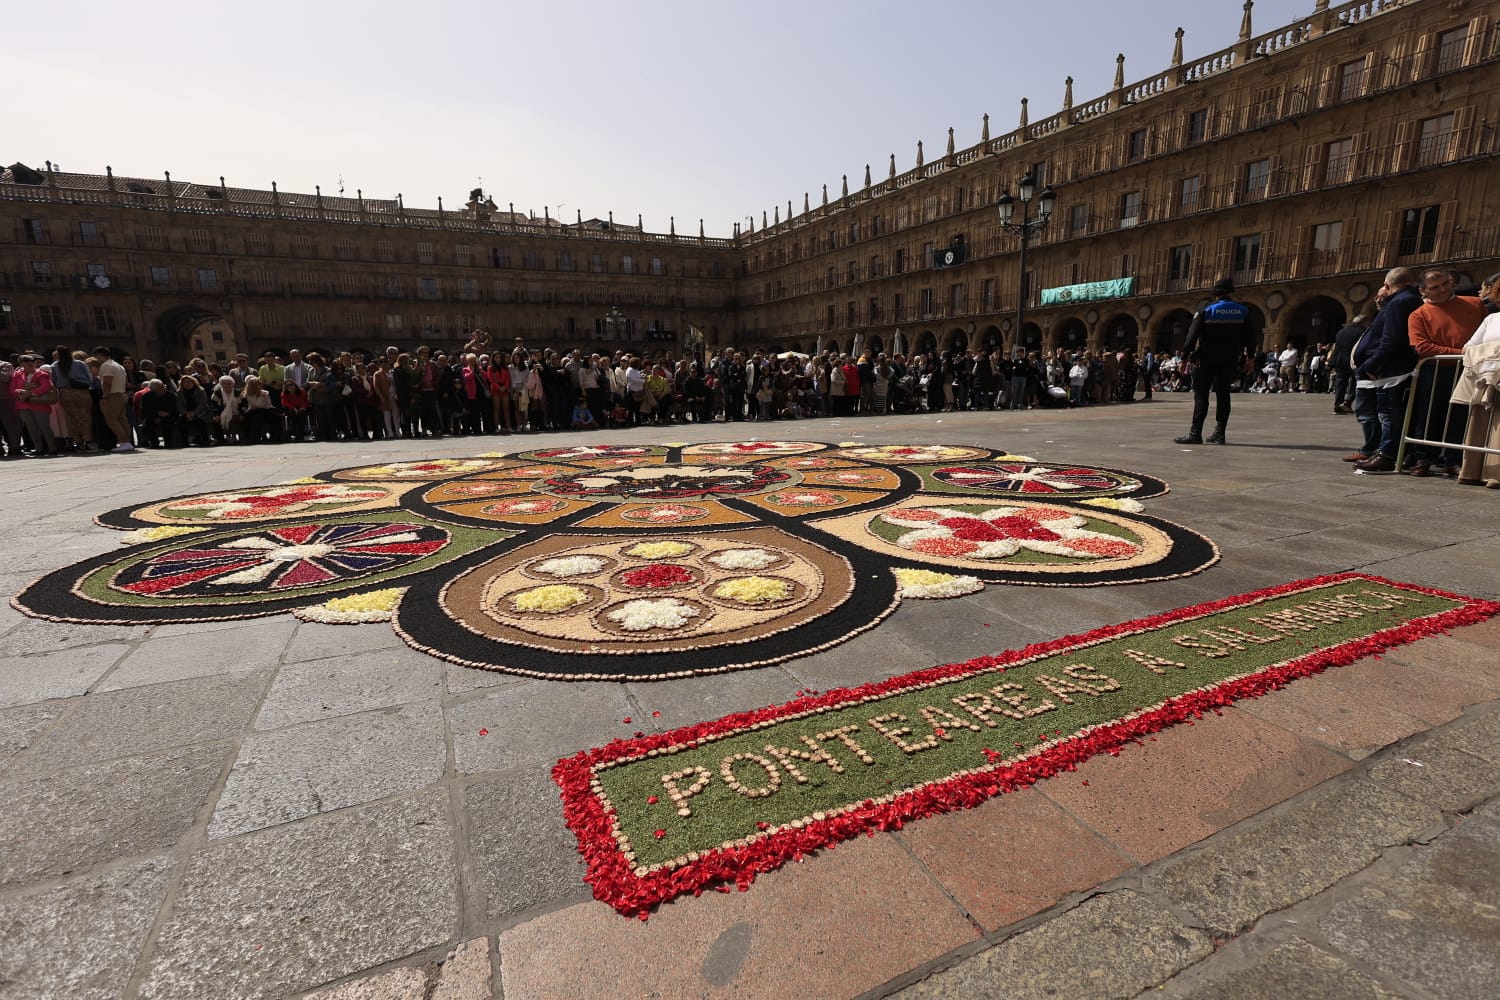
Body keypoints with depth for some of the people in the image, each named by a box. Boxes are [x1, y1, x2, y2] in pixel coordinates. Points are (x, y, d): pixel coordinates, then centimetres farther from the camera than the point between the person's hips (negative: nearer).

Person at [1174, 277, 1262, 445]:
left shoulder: (1205, 311, -5)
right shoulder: (1244, 311, 4)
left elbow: (1192, 336, -9)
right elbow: (1251, 336, 4)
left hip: (1206, 360, -3)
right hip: (1230, 361, 3)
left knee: (1201, 394, -4)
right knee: (1223, 394, 8)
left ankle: (1195, 433, -11)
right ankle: (1219, 433, 8)